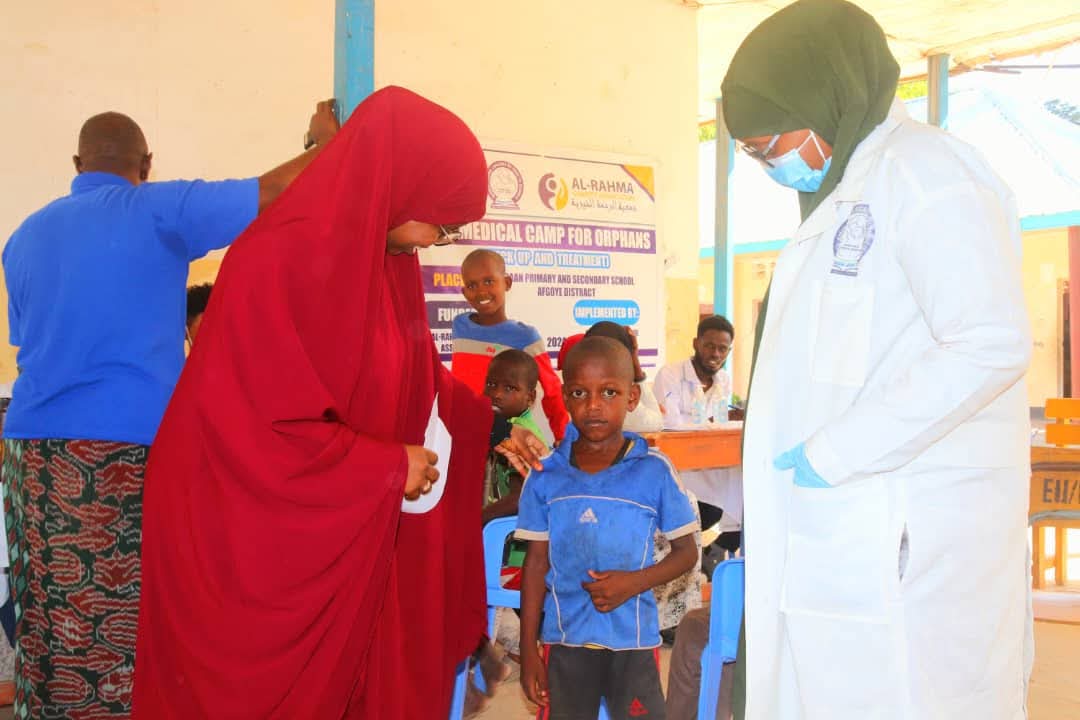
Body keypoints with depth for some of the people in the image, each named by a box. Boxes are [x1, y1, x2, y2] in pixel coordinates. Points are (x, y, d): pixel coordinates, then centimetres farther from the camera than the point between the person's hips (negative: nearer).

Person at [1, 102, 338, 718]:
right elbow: (277, 191, -4)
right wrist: (328, 142, 13)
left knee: (51, 630, 11)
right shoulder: (159, 210, -2)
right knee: (125, 631, 0)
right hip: (128, 450, -6)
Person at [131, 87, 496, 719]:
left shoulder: (389, 262, 3)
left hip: (347, 536, 8)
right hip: (257, 541, -8)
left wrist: (488, 428, 8)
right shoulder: (282, 259, -24)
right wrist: (388, 466, -18)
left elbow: (414, 380, 18)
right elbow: (251, 425, -26)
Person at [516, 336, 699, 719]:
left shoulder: (655, 471, -6)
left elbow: (686, 552, 1)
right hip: (565, 639, 2)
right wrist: (528, 651, 3)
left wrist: (634, 582, -17)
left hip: (633, 640, -1)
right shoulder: (545, 476, -2)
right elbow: (537, 562, 3)